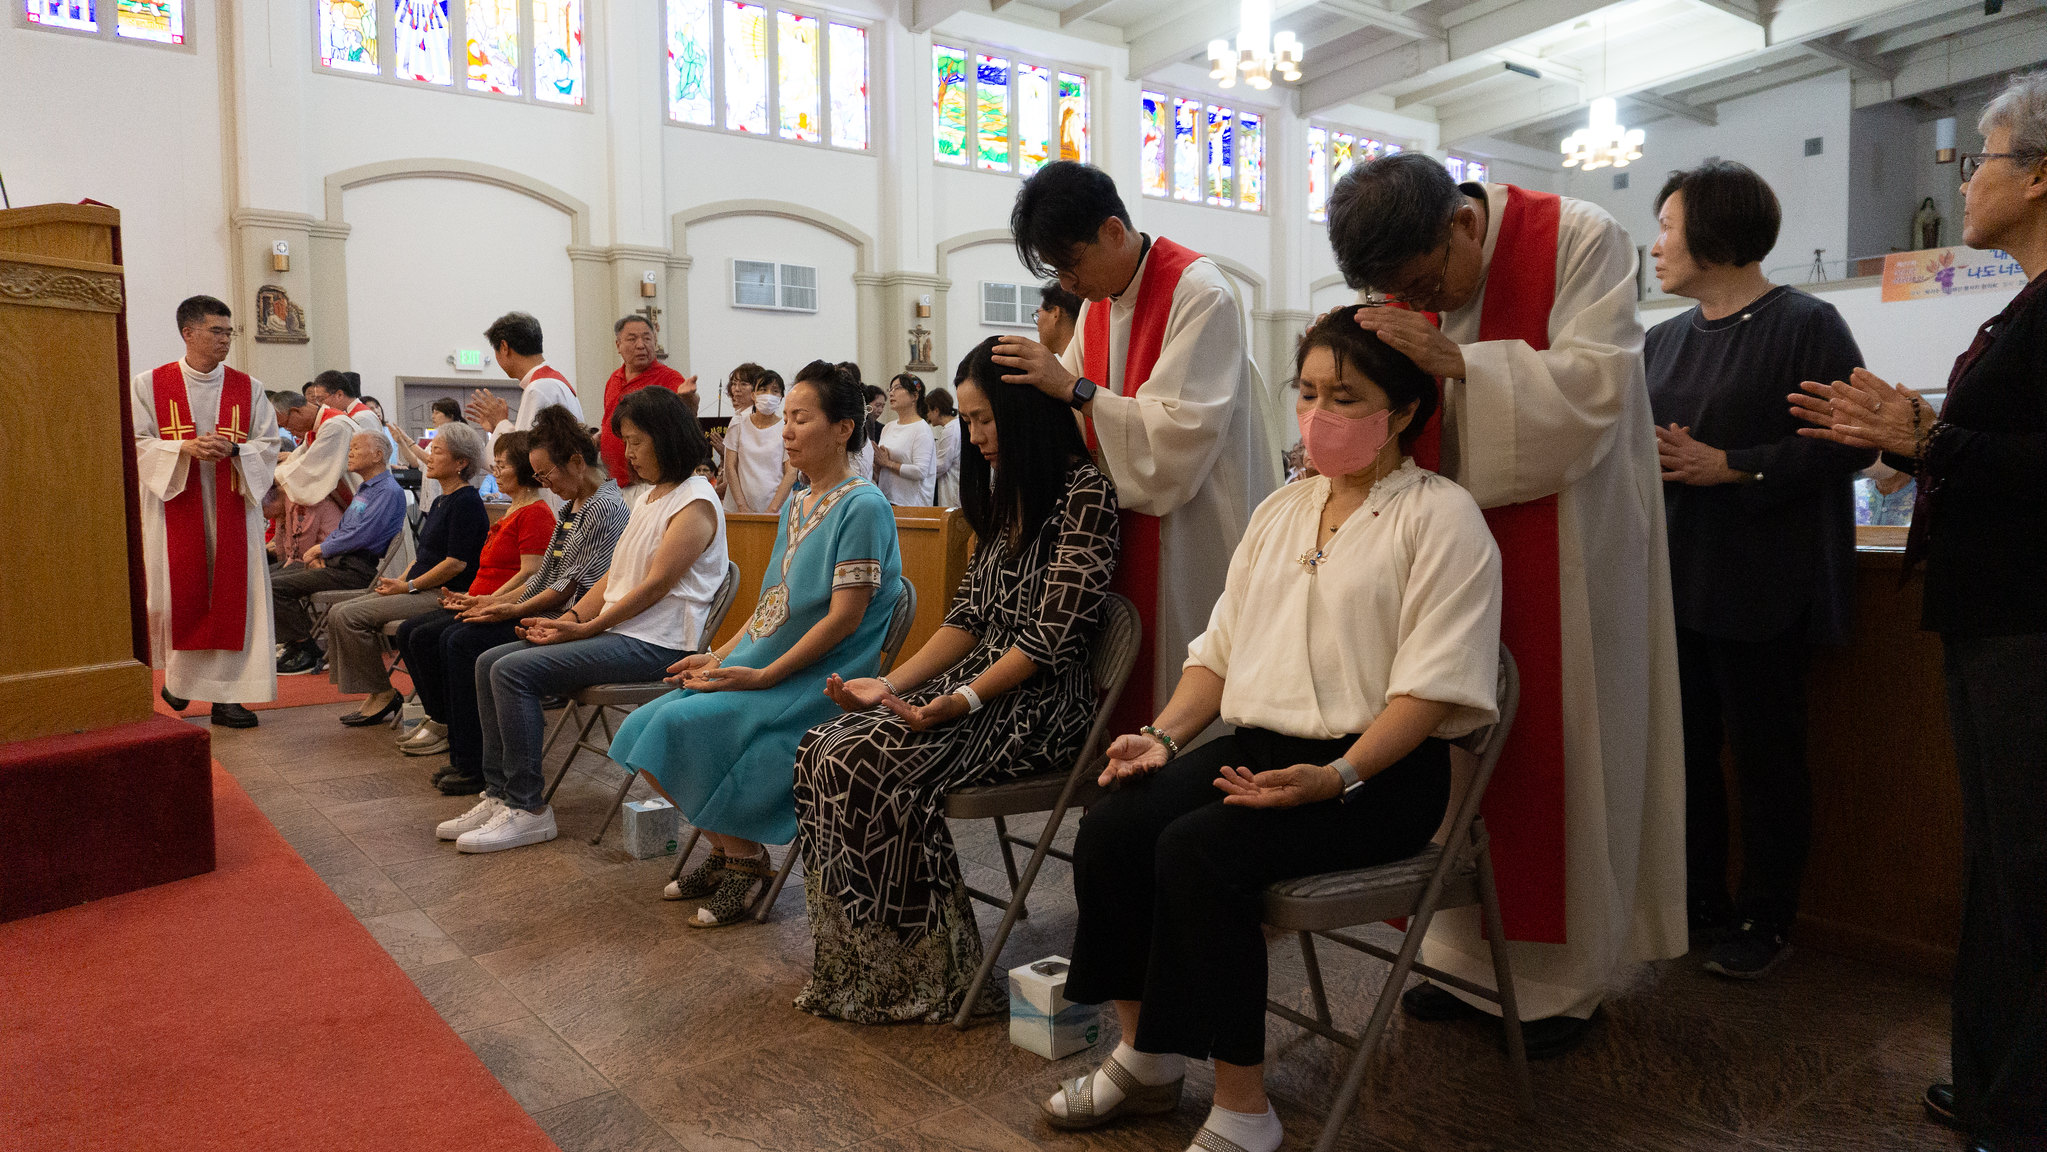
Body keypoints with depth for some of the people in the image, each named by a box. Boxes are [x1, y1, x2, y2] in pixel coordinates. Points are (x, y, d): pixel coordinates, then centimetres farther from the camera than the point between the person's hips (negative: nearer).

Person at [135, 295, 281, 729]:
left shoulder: (249, 388, 7)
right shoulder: (149, 385, 2)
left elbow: (268, 445, 4)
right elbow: (138, 444, -2)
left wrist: (233, 449, -15)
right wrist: (185, 448, -18)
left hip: (232, 509, 1)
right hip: (175, 505, -1)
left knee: (231, 599, -2)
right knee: (180, 595, 1)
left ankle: (226, 693, 2)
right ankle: (178, 676, 24)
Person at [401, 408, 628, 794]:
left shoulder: (605, 507, -13)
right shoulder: (572, 507, 19)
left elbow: (575, 582, -18)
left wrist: (514, 610, -15)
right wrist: (496, 600, 9)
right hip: (542, 610, 11)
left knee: (465, 642, -25)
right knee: (423, 636, 2)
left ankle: (474, 767, -14)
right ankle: (463, 749, 2)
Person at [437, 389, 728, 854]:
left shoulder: (695, 503, -11)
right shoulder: (649, 496, 20)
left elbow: (655, 585, -17)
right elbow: (615, 575, 17)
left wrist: (587, 628, -13)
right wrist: (570, 619, 2)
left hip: (656, 643, -10)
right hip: (614, 630, 10)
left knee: (514, 671, -19)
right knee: (490, 662, 3)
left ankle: (528, 809, -11)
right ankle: (499, 794, 5)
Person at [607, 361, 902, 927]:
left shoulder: (864, 507, -12)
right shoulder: (795, 506, 16)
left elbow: (843, 618, -18)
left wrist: (762, 676, -19)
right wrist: (719, 658, 5)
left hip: (822, 679, -9)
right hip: (761, 664, 9)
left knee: (685, 724, -23)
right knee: (645, 727, -4)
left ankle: (747, 859, -5)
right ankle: (726, 849, 10)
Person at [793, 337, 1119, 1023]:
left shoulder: (1084, 492, -11)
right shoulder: (1005, 492, 17)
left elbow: (1051, 637, -16)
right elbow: (970, 615, 14)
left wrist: (959, 703, -23)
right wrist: (891, 686, 2)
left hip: (1040, 704, -8)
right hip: (979, 680, 8)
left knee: (868, 767, -25)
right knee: (823, 751, -11)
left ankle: (930, 977, -9)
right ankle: (861, 964, -5)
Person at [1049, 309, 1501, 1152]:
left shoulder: (1442, 517, -3)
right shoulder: (1280, 511, 19)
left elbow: (1433, 682, -13)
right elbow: (1222, 647, 18)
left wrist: (1338, 778, -25)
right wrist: (1164, 735, 3)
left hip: (1381, 772, -6)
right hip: (1257, 746, 7)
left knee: (1198, 850, -29)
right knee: (1108, 831, -16)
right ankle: (1145, 1058, 2)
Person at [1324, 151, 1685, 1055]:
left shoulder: (1581, 242, -10)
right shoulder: (1406, 279, 5)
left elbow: (1596, 382, -20)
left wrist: (1455, 360, -27)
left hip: (1564, 555, -4)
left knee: (1553, 751, 1)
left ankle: (1564, 979, 17)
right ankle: (1468, 954, 22)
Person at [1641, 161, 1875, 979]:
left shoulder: (1805, 325, -7)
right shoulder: (1664, 341, 14)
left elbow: (1846, 442, -15)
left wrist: (1730, 467, -18)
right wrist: (1647, 452, -4)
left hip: (1760, 588, -6)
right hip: (1675, 580, 7)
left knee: (1765, 752, 4)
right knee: (1687, 744, 12)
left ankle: (1766, 921, 19)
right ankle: (1700, 903, 26)